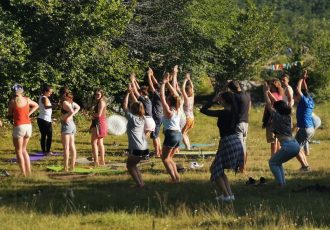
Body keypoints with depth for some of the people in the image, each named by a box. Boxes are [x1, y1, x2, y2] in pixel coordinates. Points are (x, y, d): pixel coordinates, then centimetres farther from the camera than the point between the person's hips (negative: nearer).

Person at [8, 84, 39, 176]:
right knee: (23, 149, 20)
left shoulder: (13, 101, -8)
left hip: (19, 126, -5)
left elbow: (9, 114, 3)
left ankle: (23, 173, -1)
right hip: (28, 126, 5)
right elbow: (36, 105, 23)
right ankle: (29, 171, 14)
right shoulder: (27, 100, 5)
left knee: (18, 151, 5)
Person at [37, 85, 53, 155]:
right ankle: (47, 151, -7)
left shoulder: (41, 97, 14)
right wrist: (53, 106, -49)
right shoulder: (45, 98, -15)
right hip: (46, 120, -9)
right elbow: (46, 106, -35)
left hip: (41, 119, 9)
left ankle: (44, 151, 9)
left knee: (43, 135, 9)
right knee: (49, 136, -4)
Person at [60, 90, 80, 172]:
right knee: (72, 146, 12)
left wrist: (66, 117, -16)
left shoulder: (65, 102, -15)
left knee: (66, 147, -8)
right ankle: (72, 166, 17)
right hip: (72, 124, 9)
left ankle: (66, 167, -9)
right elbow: (78, 107, 29)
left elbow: (71, 111, -30)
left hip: (66, 124, -9)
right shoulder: (71, 102, 9)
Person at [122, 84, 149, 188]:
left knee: (129, 165, 11)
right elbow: (137, 105, 25)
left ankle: (139, 183, -3)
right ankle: (141, 182, 15)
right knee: (133, 165, 24)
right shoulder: (142, 118, 10)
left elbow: (124, 106, 1)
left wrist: (128, 93, 4)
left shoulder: (131, 117, -6)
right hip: (145, 148, 7)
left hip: (135, 149, -7)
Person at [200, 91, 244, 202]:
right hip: (237, 142, 8)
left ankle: (226, 195, -2)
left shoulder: (223, 113, -15)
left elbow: (203, 110, -11)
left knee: (215, 169, 6)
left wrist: (213, 100, -2)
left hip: (228, 143, -8)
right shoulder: (234, 112, 6)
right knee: (219, 169, 20)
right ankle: (230, 193, 13)